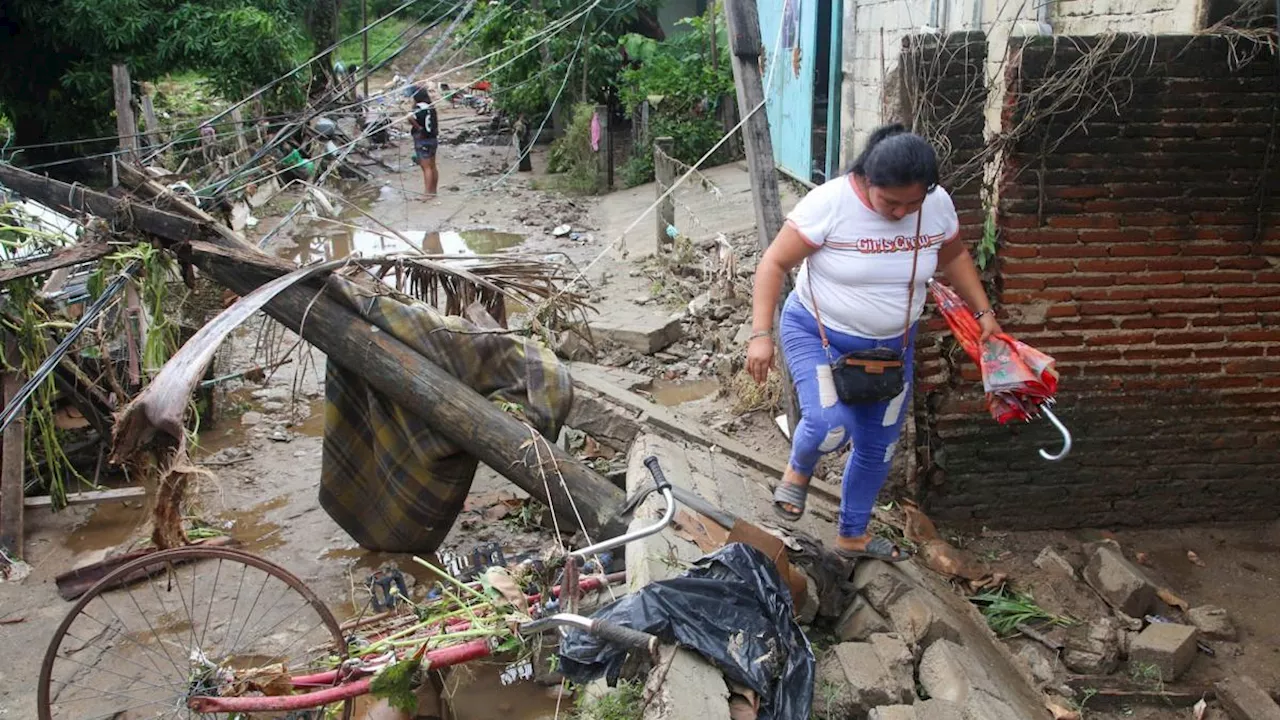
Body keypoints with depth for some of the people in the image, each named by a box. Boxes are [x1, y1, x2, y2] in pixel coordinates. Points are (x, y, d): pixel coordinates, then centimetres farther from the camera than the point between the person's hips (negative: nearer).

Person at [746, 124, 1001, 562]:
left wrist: (983, 312, 6)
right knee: (830, 424, -28)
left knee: (878, 448, 13)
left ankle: (852, 535, 36)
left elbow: (953, 257, 10)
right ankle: (798, 470, 9)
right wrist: (761, 335, -25)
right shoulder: (829, 203, -25)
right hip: (816, 333, -4)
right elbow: (774, 264, -20)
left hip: (891, 346, 5)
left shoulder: (938, 205, -11)